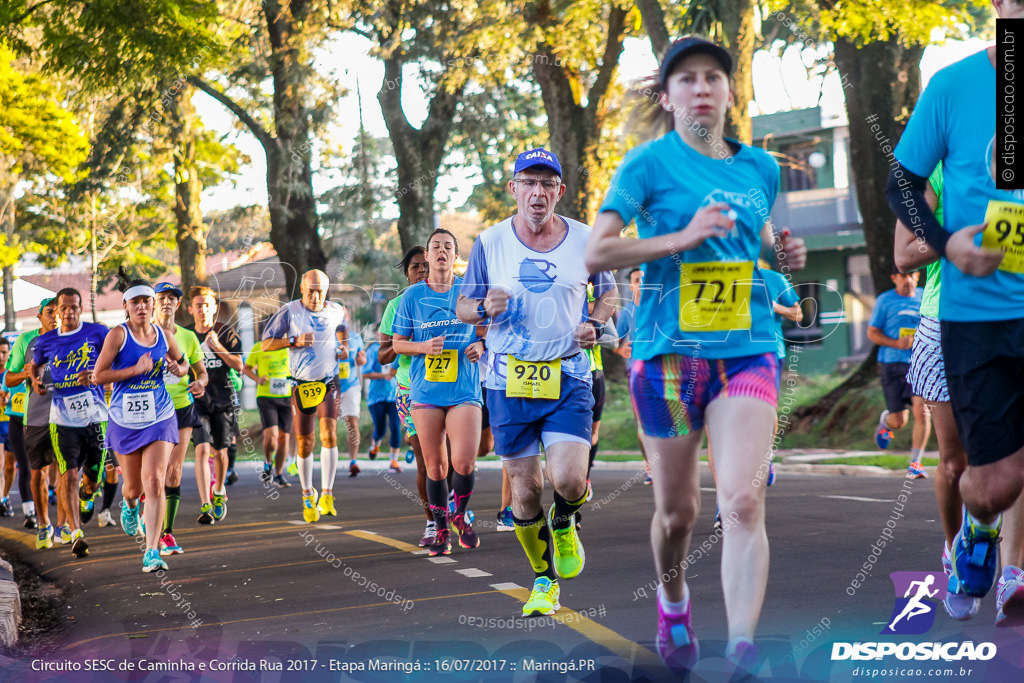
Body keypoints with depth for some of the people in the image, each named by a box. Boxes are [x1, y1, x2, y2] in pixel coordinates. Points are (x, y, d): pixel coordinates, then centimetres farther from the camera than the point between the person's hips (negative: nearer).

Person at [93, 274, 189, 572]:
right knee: (133, 487, 13)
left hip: (160, 419, 1)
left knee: (155, 482, -14)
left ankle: (152, 552, -12)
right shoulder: (118, 335, -8)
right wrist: (135, 370, -20)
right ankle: (129, 505, 53)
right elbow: (98, 376, -12)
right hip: (125, 421, -1)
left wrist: (179, 369, -3)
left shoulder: (163, 336, 2)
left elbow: (183, 363, 21)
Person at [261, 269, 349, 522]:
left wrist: (344, 347, 6)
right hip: (301, 385, -1)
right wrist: (295, 341, -18)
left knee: (329, 434, -17)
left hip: (329, 383, 1)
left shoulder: (336, 311, 2)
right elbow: (266, 344, -5)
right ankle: (307, 495, 24)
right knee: (304, 443, 4)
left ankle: (327, 495, -14)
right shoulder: (290, 311, -6)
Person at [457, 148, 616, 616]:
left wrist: (596, 325, -2)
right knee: (524, 492, 3)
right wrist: (484, 308, -13)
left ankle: (564, 522, 19)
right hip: (509, 380, 1)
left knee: (568, 480, -18)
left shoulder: (584, 240, 2)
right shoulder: (490, 242, 2)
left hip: (569, 378, -1)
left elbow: (608, 291, 18)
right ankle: (544, 580, 25)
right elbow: (463, 305, 10)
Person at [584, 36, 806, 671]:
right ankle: (673, 601, 40)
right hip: (669, 351, -2)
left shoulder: (760, 167, 11)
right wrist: (682, 238, -16)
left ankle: (744, 649, -18)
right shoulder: (650, 162, -2)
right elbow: (596, 253, -8)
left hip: (747, 351, 2)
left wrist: (784, 251, 6)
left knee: (744, 501, -16)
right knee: (678, 510, 9)